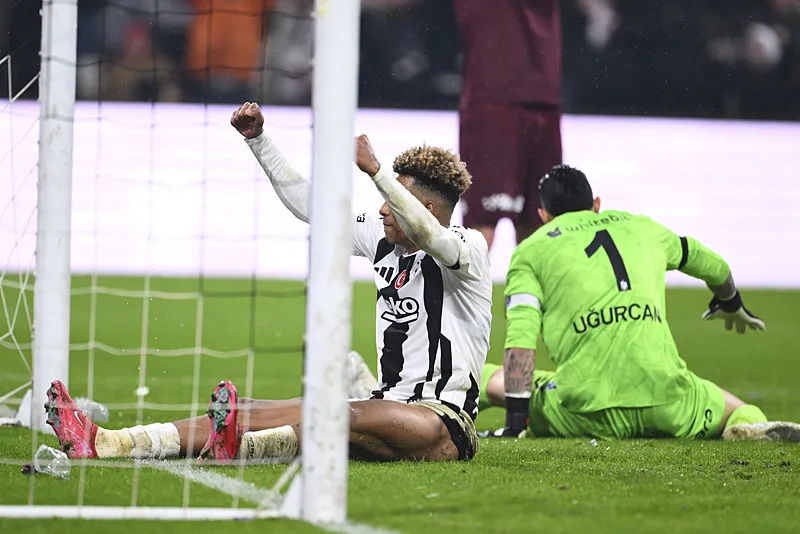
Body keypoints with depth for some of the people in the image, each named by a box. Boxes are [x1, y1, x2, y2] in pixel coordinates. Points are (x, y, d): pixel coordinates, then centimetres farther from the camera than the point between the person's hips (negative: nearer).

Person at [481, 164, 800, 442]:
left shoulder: (530, 250, 14)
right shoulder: (641, 227, 26)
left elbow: (520, 338, -1)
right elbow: (716, 268, 42)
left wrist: (516, 419, -3)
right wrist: (731, 305, 64)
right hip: (666, 397, 2)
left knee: (496, 382, 21)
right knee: (743, 412, 24)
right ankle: (750, 427, -15)